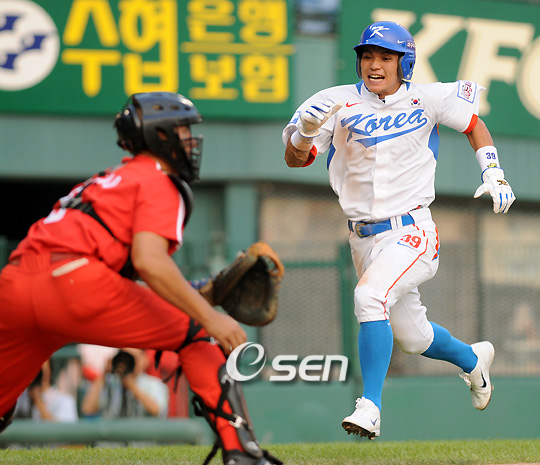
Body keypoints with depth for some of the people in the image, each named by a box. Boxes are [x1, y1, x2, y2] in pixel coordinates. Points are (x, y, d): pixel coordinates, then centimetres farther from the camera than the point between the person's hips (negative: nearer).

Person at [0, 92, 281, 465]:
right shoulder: (159, 181, 8)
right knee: (200, 335, 5)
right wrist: (209, 316, -13)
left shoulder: (112, 179, 34)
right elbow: (148, 261, -11)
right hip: (76, 280, -8)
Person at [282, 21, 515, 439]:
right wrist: (307, 130, -28)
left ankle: (370, 407, -28)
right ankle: (472, 358, 47)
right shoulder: (340, 103, -2)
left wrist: (493, 175, 1)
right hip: (364, 239, 4)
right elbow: (295, 160, -7)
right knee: (412, 337, 15)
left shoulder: (426, 99, -3)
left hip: (412, 232, -4)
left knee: (370, 296, -30)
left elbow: (474, 123, 13)